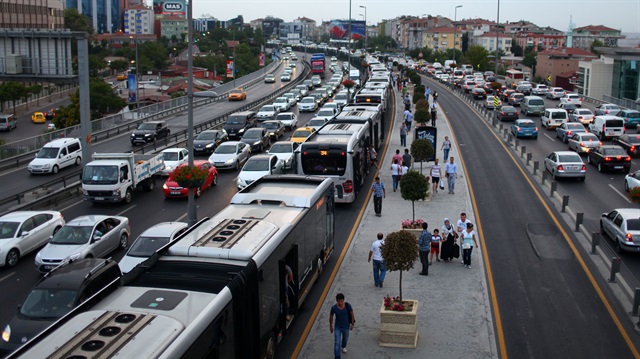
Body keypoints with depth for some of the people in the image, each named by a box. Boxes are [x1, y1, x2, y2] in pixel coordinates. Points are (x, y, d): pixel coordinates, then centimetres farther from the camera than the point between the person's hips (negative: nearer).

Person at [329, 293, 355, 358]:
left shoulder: (348, 306, -24)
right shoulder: (334, 308, -24)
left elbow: (352, 314, -6)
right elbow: (331, 317, -6)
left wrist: (352, 324, 0)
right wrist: (330, 326, 4)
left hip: (346, 326, 2)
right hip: (337, 327, -2)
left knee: (345, 338, 28)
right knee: (337, 343, -8)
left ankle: (343, 346, 62)